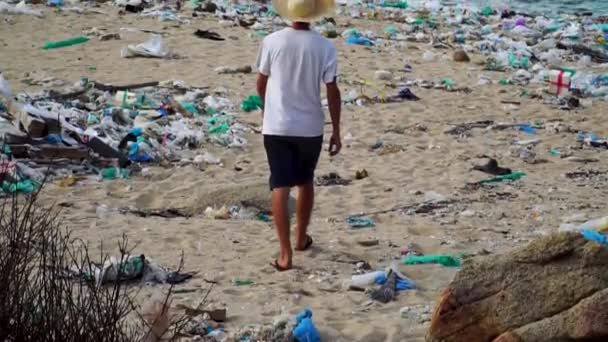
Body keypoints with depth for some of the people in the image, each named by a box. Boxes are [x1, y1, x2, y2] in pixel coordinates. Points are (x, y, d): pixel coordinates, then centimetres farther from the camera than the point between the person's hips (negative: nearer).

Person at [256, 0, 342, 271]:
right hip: (310, 128, 1)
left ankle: (285, 253, -5)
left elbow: (261, 83, 3)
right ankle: (301, 238, 37)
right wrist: (336, 131, 2)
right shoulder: (325, 47, -9)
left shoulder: (272, 42, -8)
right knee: (305, 183, 21)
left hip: (277, 127, -1)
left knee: (281, 188, 0)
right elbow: (333, 92, -7)